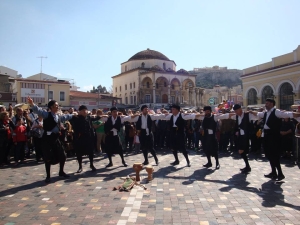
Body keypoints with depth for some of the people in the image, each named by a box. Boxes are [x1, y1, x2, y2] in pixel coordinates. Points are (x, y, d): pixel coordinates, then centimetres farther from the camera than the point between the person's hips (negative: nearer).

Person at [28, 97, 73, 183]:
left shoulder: (59, 117, 11)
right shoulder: (47, 114, -8)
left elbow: (67, 117, 30)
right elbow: (38, 110, -24)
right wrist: (32, 104, -42)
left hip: (56, 138, 7)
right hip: (48, 138, -7)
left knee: (62, 156, 12)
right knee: (48, 158, -1)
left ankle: (61, 172, 33)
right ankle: (48, 176, 15)